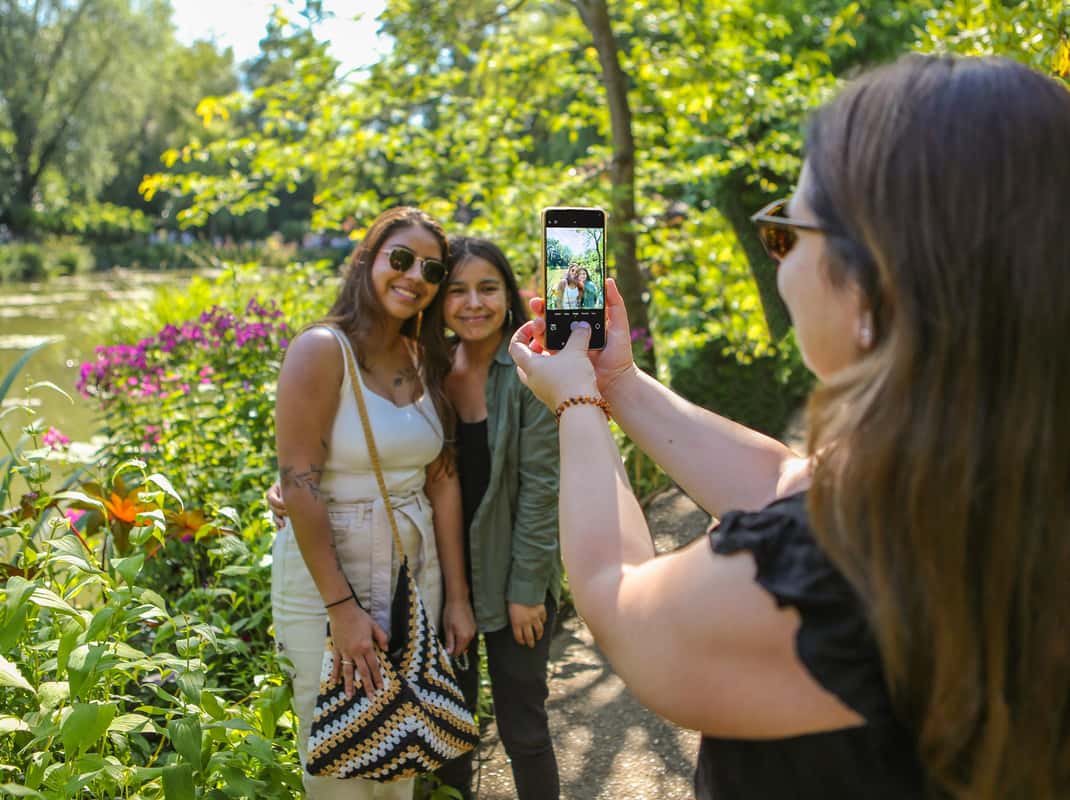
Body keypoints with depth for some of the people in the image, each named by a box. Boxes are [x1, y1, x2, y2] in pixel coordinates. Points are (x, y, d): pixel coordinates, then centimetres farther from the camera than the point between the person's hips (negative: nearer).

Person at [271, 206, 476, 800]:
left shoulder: (425, 360, 5)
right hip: (327, 572, -6)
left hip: (414, 571, 6)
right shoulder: (321, 350, -15)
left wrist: (456, 595, 5)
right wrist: (342, 607, -20)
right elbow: (298, 485, -20)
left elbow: (442, 480, 5)